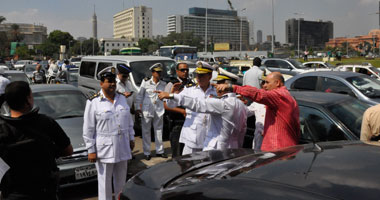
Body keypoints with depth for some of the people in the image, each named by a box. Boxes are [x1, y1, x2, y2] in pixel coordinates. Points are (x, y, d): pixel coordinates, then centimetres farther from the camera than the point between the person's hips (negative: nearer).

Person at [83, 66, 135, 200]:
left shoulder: (122, 98, 8)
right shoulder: (93, 102, -8)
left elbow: (129, 120, 16)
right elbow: (88, 129, -8)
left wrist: (131, 138, 15)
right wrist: (91, 150, -9)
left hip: (122, 147, 5)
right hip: (104, 149, -5)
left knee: (121, 179, 17)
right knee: (105, 180, 5)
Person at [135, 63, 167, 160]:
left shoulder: (163, 84, 4)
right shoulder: (146, 82, -4)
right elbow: (139, 96, -1)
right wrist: (138, 108, -4)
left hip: (159, 110, 3)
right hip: (147, 110, -3)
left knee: (159, 130, 12)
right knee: (146, 131, 4)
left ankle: (159, 151, 24)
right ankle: (147, 153, 15)